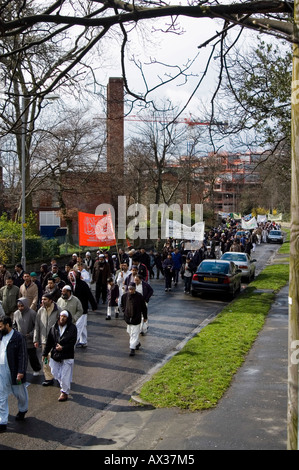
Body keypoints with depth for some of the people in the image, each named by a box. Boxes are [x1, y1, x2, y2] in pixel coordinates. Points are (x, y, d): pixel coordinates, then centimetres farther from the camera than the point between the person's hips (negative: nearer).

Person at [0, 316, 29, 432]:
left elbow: (23, 356, -14)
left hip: (14, 372, -5)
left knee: (19, 393, 16)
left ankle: (22, 410, 44)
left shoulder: (18, 337, -15)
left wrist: (21, 372, -18)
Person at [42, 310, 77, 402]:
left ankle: (65, 392, 17)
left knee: (65, 375, -1)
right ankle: (63, 386, 39)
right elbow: (49, 341, 6)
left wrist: (63, 348, -19)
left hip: (67, 356, -4)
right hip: (55, 355, 4)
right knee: (55, 372, 13)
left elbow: (72, 342, -9)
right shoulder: (54, 328, 1)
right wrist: (45, 353, 6)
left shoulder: (72, 328, -9)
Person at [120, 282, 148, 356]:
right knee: (130, 332, 18)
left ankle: (132, 349, -4)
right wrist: (124, 311, 5)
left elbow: (144, 307, -2)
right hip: (128, 318, 5)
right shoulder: (124, 296, -2)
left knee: (134, 333, -6)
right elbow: (122, 305, 18)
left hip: (136, 318, -5)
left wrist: (145, 317, 2)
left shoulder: (139, 296, -11)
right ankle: (137, 343, 40)